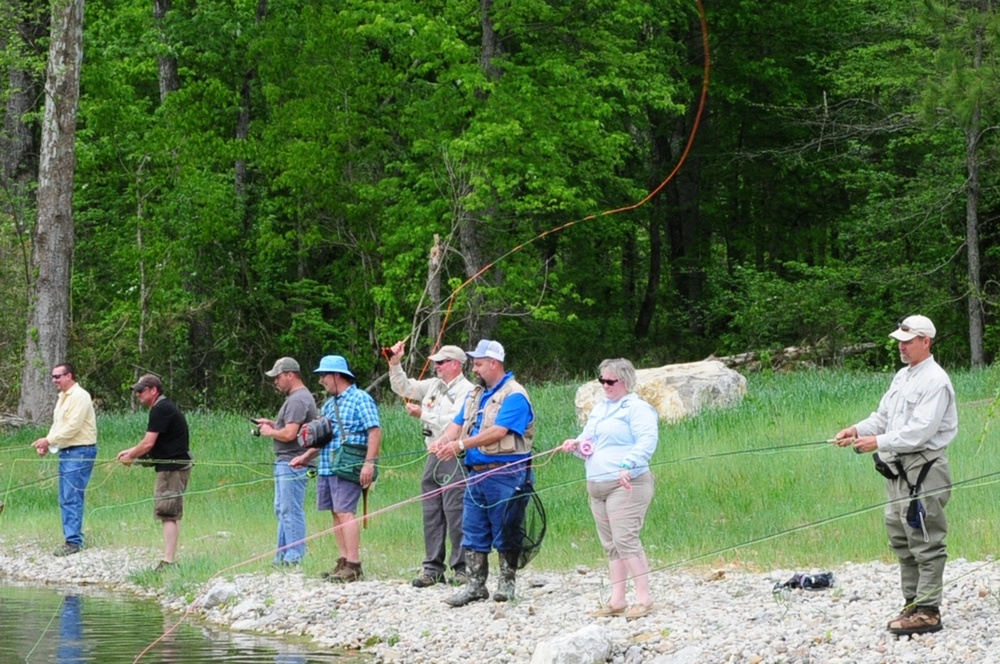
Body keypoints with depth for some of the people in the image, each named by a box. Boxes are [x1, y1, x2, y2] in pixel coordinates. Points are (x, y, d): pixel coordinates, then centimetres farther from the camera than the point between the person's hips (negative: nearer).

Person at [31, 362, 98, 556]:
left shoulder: (80, 397, -12)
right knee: (65, 499, 10)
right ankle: (72, 538, 15)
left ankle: (73, 542, -10)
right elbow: (57, 425, 20)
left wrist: (49, 440, -16)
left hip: (80, 452, -10)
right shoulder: (63, 397, 18)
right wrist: (46, 443, 4)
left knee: (72, 498, -11)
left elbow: (72, 427, -19)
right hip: (66, 452, 10)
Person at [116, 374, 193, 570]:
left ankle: (167, 561, -15)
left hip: (172, 467, -11)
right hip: (173, 467, 11)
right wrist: (131, 452, 15)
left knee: (168, 513, -12)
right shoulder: (165, 407, 17)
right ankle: (170, 558, 17)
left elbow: (148, 444, -18)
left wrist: (131, 456, -3)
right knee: (172, 514, 13)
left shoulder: (161, 410, -15)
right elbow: (152, 443, 23)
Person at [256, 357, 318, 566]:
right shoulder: (296, 397, 18)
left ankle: (293, 557, -7)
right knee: (282, 510, 15)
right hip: (284, 462, 11)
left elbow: (289, 434, -23)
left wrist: (270, 432, -6)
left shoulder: (297, 400, -16)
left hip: (292, 463, -11)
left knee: (291, 510, -8)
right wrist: (272, 424, 15)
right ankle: (283, 555, 19)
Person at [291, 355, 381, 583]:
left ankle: (353, 565, -16)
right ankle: (344, 561, 10)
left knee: (345, 512, -14)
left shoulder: (360, 399, -5)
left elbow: (375, 431, -13)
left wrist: (369, 463, -20)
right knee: (336, 514, 7)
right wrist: (305, 457, 20)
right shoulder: (329, 404, 22)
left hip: (347, 468, -9)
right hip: (327, 467, 9)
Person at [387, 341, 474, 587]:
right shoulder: (434, 385, 16)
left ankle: (462, 569, -6)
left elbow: (454, 422, -19)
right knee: (431, 514, 8)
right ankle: (433, 568, 11)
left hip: (454, 459, -8)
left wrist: (423, 414, -11)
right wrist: (395, 363, 9)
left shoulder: (466, 391, -8)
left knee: (455, 513, -9)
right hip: (433, 456, 8)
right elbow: (404, 388, 22)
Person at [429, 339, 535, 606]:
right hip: (476, 472, 8)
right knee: (473, 531, 7)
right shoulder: (476, 395, 18)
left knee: (505, 533, 0)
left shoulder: (514, 395, -11)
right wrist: (442, 441, -11)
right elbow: (458, 424, 12)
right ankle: (475, 585, 12)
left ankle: (507, 583, 10)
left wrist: (461, 444, -25)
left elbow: (498, 432, -21)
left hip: (505, 472, -8)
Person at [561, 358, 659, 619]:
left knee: (625, 540, -15)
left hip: (625, 485, -8)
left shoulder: (637, 408, -5)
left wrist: (628, 465, -34)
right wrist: (576, 444, 3)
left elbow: (647, 441, -18)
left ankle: (643, 599, -12)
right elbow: (587, 441, 28)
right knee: (611, 545, 8)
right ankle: (616, 602, 10)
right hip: (597, 487, 8)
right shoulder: (599, 409, 21)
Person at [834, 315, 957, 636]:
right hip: (899, 468, 10)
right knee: (901, 538, 14)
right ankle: (912, 604, 22)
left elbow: (921, 431, -22)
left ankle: (928, 610, -6)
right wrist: (857, 430, 0)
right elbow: (883, 416, 18)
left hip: (925, 468, -10)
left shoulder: (935, 381, -14)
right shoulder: (902, 377, 16)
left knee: (925, 542, -7)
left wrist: (879, 443, -22)